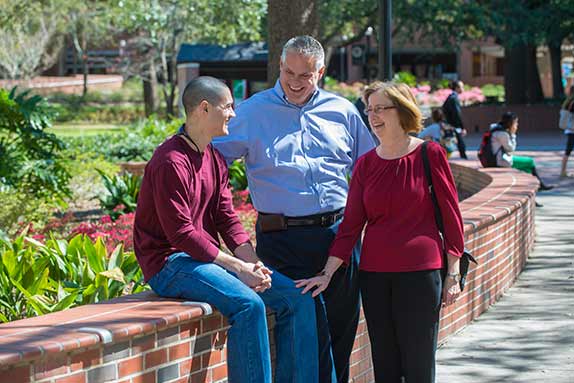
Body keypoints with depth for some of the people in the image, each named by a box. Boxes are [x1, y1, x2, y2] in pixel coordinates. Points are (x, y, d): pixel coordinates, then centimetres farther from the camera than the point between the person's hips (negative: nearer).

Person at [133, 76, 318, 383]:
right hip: (170, 264, -9)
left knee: (296, 298, -1)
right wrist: (238, 268, -20)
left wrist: (253, 263, -7)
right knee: (248, 304, -31)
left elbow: (227, 219, 10)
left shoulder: (215, 158, 14)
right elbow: (182, 234, -20)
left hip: (207, 258, 9)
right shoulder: (171, 162, -16)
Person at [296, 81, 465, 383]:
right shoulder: (366, 164, 8)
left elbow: (450, 214, 0)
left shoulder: (429, 154, -3)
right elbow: (351, 224, 7)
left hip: (420, 272, -4)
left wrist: (454, 273, -1)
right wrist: (327, 273, 0)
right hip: (374, 275, 4)